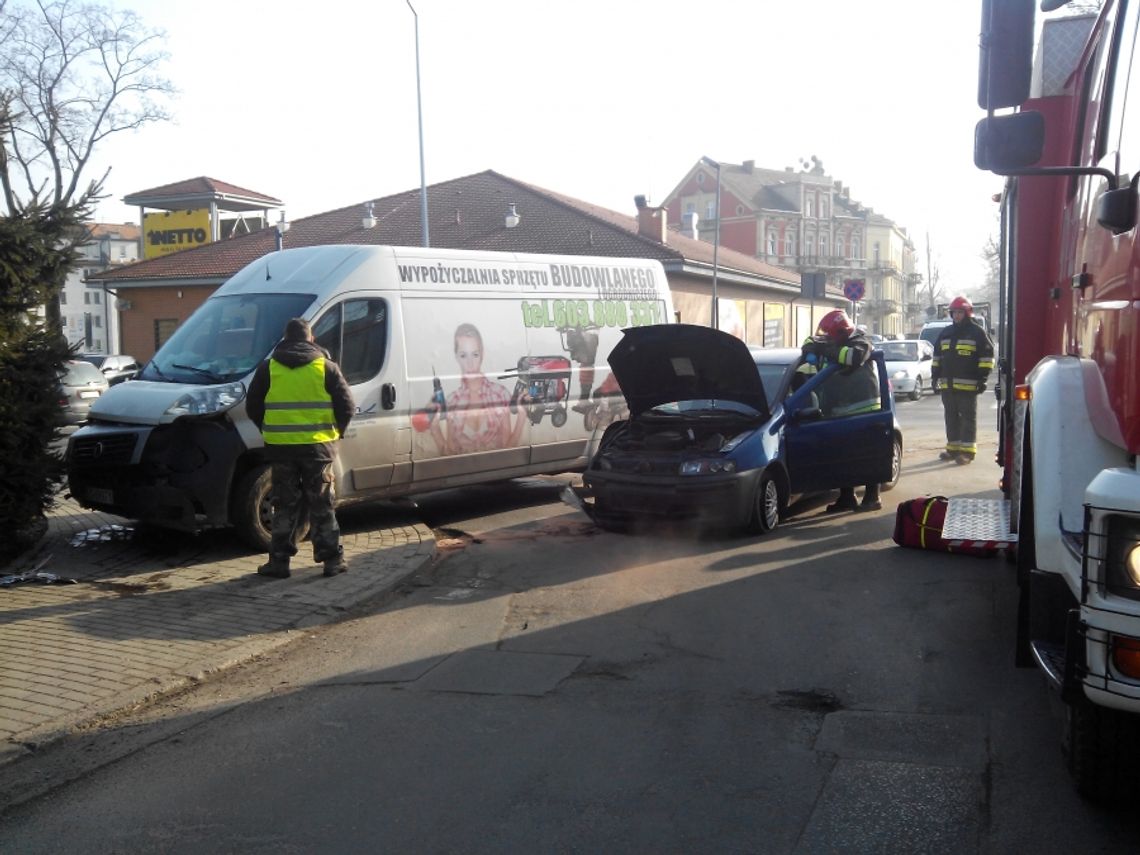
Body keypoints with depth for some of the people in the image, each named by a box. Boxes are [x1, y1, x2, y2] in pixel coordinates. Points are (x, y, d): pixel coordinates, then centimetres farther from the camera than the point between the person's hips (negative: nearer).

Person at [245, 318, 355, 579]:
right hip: (317, 446, -1)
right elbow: (346, 404, -2)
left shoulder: (268, 368, 4)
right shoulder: (326, 367, 1)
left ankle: (279, 560, 11)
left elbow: (252, 406, 7)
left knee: (285, 506, 10)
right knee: (321, 506, 7)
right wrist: (337, 430, 13)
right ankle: (332, 559, 9)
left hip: (280, 446, 1)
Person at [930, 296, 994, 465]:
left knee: (968, 418, -3)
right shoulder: (945, 333, 16)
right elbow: (937, 356, 23)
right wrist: (935, 375, 16)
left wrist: (982, 378, -11)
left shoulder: (977, 332, -2)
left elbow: (987, 356, -5)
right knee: (951, 417, 11)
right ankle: (953, 448, 19)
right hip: (947, 384, 6)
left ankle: (968, 451, -3)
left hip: (968, 385, -6)